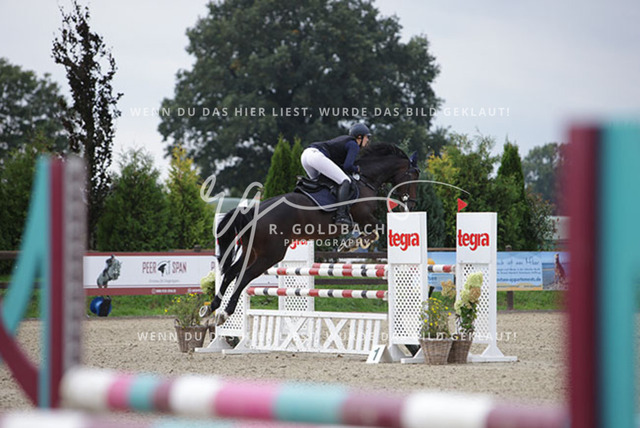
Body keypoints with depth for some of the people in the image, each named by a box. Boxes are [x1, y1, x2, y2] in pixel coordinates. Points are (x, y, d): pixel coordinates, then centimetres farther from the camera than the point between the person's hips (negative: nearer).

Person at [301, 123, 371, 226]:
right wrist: (357, 169, 12)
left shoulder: (344, 139, 31)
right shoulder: (354, 146, 4)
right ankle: (341, 215, -22)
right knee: (345, 182, -10)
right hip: (317, 156, -10)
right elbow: (347, 166, -7)